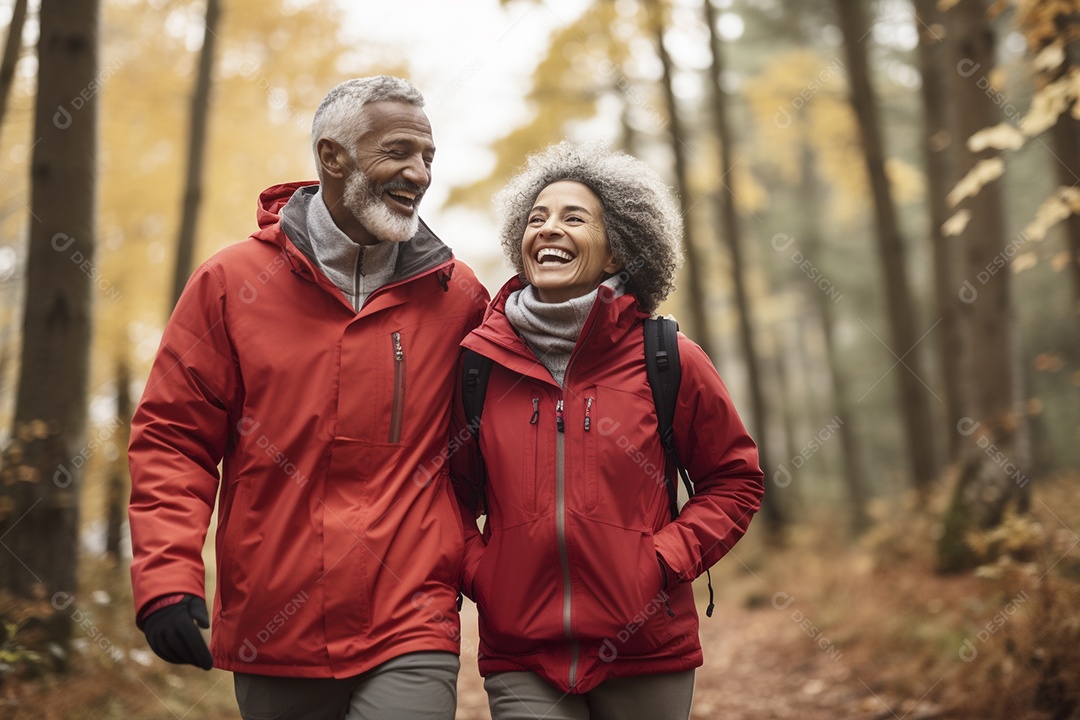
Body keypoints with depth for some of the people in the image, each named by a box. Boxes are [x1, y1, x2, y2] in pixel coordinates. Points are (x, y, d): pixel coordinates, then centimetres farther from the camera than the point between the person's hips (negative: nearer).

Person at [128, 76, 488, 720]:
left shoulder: (457, 296, 3)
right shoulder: (232, 282, 0)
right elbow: (173, 439, 0)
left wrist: (458, 561, 5)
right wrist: (167, 582, -10)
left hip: (409, 639, -1)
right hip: (269, 640, 1)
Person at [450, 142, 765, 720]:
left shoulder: (668, 360, -2)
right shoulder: (478, 361, 1)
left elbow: (735, 478, 8)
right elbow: (453, 488, 15)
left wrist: (669, 558, -5)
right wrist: (477, 571, 0)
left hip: (646, 654, 0)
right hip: (520, 658, 0)